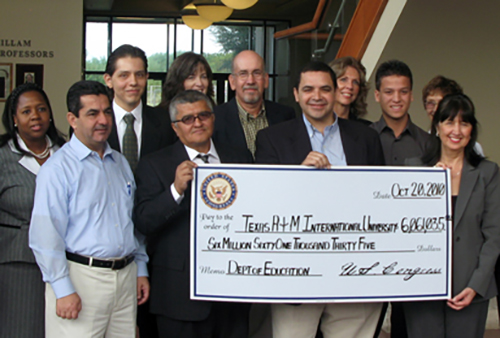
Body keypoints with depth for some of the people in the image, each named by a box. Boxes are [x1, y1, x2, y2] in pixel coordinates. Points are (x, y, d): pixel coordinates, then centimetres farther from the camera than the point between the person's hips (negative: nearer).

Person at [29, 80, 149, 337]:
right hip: (80, 276, -6)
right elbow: (45, 236, -12)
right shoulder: (57, 169, -7)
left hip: (126, 276, 6)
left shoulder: (121, 163, 16)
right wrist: (63, 290, -15)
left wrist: (141, 269, 15)